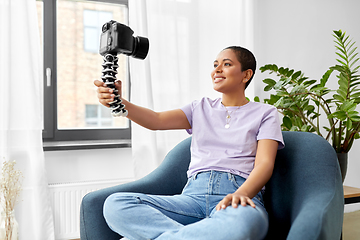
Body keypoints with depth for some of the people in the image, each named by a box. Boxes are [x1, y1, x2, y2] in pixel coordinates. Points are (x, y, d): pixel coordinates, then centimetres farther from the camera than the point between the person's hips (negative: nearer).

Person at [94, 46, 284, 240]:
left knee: (245, 221, -44)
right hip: (194, 193, 3)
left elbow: (264, 163, 0)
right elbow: (156, 120, 7)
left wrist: (241, 194, -22)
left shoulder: (265, 113, 15)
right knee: (115, 204, -22)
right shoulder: (201, 108, 23)